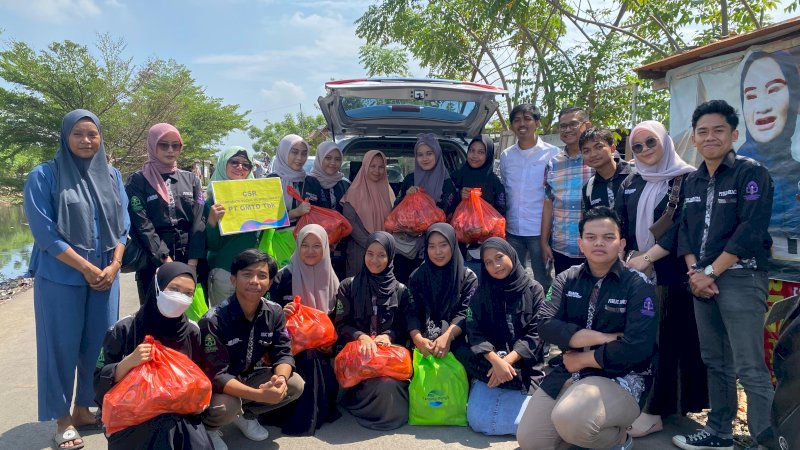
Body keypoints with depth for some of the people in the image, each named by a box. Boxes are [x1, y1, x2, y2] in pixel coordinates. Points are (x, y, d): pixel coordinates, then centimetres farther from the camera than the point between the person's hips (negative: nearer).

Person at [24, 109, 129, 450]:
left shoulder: (112, 176, 9)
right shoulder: (44, 176, -5)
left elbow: (122, 226, 8)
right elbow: (44, 232, -11)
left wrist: (113, 266, -6)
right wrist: (86, 268, -13)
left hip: (106, 275, 4)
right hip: (61, 277, -4)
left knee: (98, 344, 8)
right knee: (61, 345, 4)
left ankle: (85, 409, 25)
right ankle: (63, 418, 17)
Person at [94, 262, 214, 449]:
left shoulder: (192, 331, 1)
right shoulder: (125, 329, -8)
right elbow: (99, 382, -7)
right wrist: (128, 362, -24)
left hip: (180, 412, 3)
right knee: (163, 435, -32)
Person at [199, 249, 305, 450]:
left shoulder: (275, 312, -10)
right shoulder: (214, 320, -28)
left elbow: (283, 353, -10)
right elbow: (215, 375, -31)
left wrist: (281, 378, -35)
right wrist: (259, 395, -44)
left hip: (248, 377, 5)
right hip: (214, 385, -5)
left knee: (295, 384, -12)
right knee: (226, 407, -35)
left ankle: (246, 414, 13)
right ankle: (208, 427, 3)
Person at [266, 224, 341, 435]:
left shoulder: (330, 279, 5)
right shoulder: (284, 277, -4)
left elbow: (336, 318, 12)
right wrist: (281, 313, -23)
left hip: (321, 350, 3)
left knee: (323, 370, -22)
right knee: (303, 371, -27)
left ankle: (320, 413, 3)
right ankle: (294, 417, -5)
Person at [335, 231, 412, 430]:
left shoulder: (401, 290, 11)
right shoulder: (348, 286, 8)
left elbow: (404, 328, 9)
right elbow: (341, 325, 3)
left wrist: (387, 336, -14)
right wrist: (362, 337, -17)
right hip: (357, 350, -1)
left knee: (390, 382, -34)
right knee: (381, 382, -34)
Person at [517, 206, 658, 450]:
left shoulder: (638, 286, -9)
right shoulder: (567, 279, 4)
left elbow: (636, 348, -19)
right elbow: (547, 325, -9)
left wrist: (580, 359, -10)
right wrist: (603, 338, -17)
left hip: (620, 378, -4)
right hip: (568, 373, 5)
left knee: (569, 419, -32)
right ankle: (578, 426, 20)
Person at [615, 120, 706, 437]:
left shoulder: (686, 179, -5)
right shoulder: (631, 184, 13)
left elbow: (683, 228, -13)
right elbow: (621, 226, 13)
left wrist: (647, 258, -17)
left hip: (671, 271, -5)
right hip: (636, 271, 5)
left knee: (666, 339, -2)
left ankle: (655, 411, 4)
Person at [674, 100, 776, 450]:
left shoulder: (752, 173, -5)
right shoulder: (692, 182, 14)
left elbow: (751, 231, -14)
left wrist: (711, 272, -14)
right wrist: (694, 272, -4)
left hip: (740, 278, -6)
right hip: (702, 280, 6)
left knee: (750, 369, -6)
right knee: (715, 362, 14)